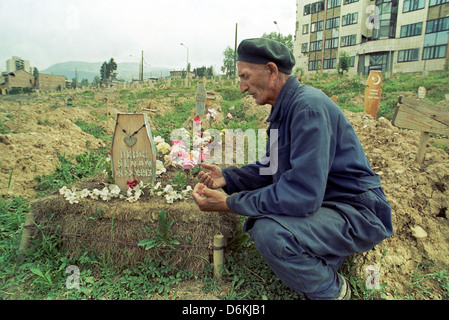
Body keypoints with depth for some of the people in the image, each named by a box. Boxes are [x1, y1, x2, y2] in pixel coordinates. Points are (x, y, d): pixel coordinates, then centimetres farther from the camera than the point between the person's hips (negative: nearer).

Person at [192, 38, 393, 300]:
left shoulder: (308, 106, -24)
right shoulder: (285, 109, 8)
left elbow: (302, 194, -31)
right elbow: (270, 167, 14)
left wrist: (229, 203, -24)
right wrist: (227, 177, 0)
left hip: (357, 212, -9)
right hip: (317, 198, 10)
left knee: (268, 230, -31)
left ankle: (331, 290, -1)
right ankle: (325, 255, 15)